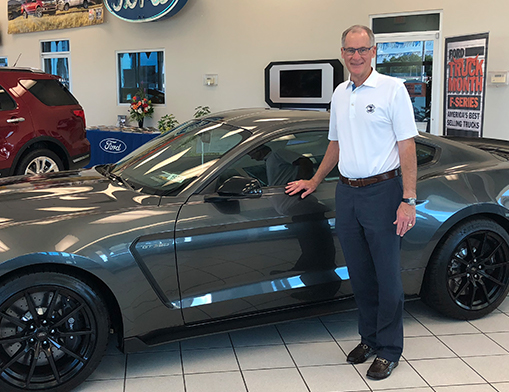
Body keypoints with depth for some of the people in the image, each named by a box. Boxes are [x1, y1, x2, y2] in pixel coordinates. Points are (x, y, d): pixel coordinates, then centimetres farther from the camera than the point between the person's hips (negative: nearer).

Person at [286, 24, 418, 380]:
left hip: (382, 191, -6)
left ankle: (389, 350, 14)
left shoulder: (392, 89, -6)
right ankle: (369, 338, 28)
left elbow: (407, 147, -10)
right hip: (347, 193, 6)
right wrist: (314, 182, 25)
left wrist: (408, 201, -16)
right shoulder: (340, 94, 13)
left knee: (387, 276, 1)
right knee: (360, 274, 13)